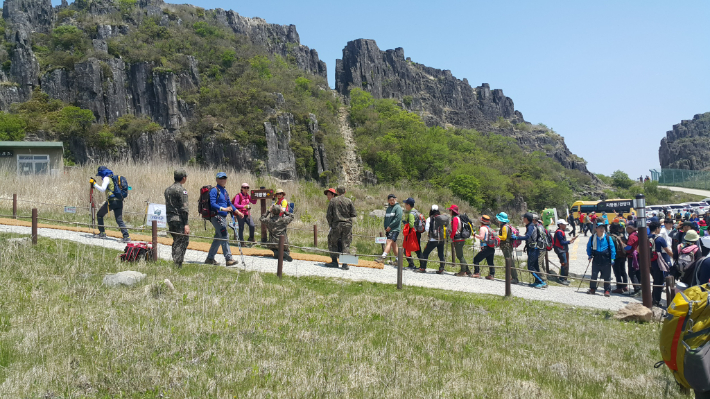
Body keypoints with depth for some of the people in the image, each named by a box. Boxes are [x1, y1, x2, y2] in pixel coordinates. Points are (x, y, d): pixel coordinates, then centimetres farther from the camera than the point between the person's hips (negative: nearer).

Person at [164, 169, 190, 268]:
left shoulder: (167, 189, 14)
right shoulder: (181, 190, -11)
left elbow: (167, 206, 17)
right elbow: (184, 208, -16)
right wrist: (186, 224, -17)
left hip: (170, 219, 8)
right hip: (179, 220, -8)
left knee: (176, 242, 16)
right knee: (183, 241, -4)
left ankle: (175, 262, 18)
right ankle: (177, 265, -9)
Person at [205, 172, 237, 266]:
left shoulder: (224, 191, 19)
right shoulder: (214, 190, -8)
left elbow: (229, 203, 26)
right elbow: (212, 204, -17)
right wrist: (223, 209, -28)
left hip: (223, 217, 9)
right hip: (216, 216, -9)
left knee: (218, 238, 12)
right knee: (224, 236, -13)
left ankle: (210, 258, 20)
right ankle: (228, 259, -14)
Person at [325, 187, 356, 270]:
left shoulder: (333, 200, 1)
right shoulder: (348, 201, 0)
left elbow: (329, 215, 1)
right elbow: (354, 214, 0)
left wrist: (330, 224, 15)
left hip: (336, 224, 0)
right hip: (347, 225, 1)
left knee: (333, 242, 15)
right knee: (346, 244, 4)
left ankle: (334, 261, 14)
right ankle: (345, 264, -2)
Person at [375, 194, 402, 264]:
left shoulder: (398, 208, -5)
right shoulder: (388, 208, 18)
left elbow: (398, 219, -15)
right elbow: (386, 218, 21)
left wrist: (390, 226, -15)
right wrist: (385, 228, 6)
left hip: (395, 229, -8)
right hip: (388, 229, 8)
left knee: (389, 242, -17)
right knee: (393, 244, 11)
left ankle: (383, 258, -26)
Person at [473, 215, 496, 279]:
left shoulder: (483, 228, -6)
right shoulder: (490, 228, 19)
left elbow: (481, 237, -19)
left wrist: (475, 235, -6)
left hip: (486, 248, -8)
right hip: (492, 248, 8)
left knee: (476, 259, -2)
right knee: (490, 262, 14)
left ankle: (477, 273, -8)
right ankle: (492, 275, 9)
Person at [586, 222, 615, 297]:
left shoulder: (608, 238, -3)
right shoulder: (593, 238, 2)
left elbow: (612, 248, 1)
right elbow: (588, 246, 16)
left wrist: (612, 258, -4)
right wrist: (590, 256, 9)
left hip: (606, 260, -2)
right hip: (596, 260, 2)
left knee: (607, 276, 3)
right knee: (594, 275, 8)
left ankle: (607, 290, 10)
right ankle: (592, 289, 19)